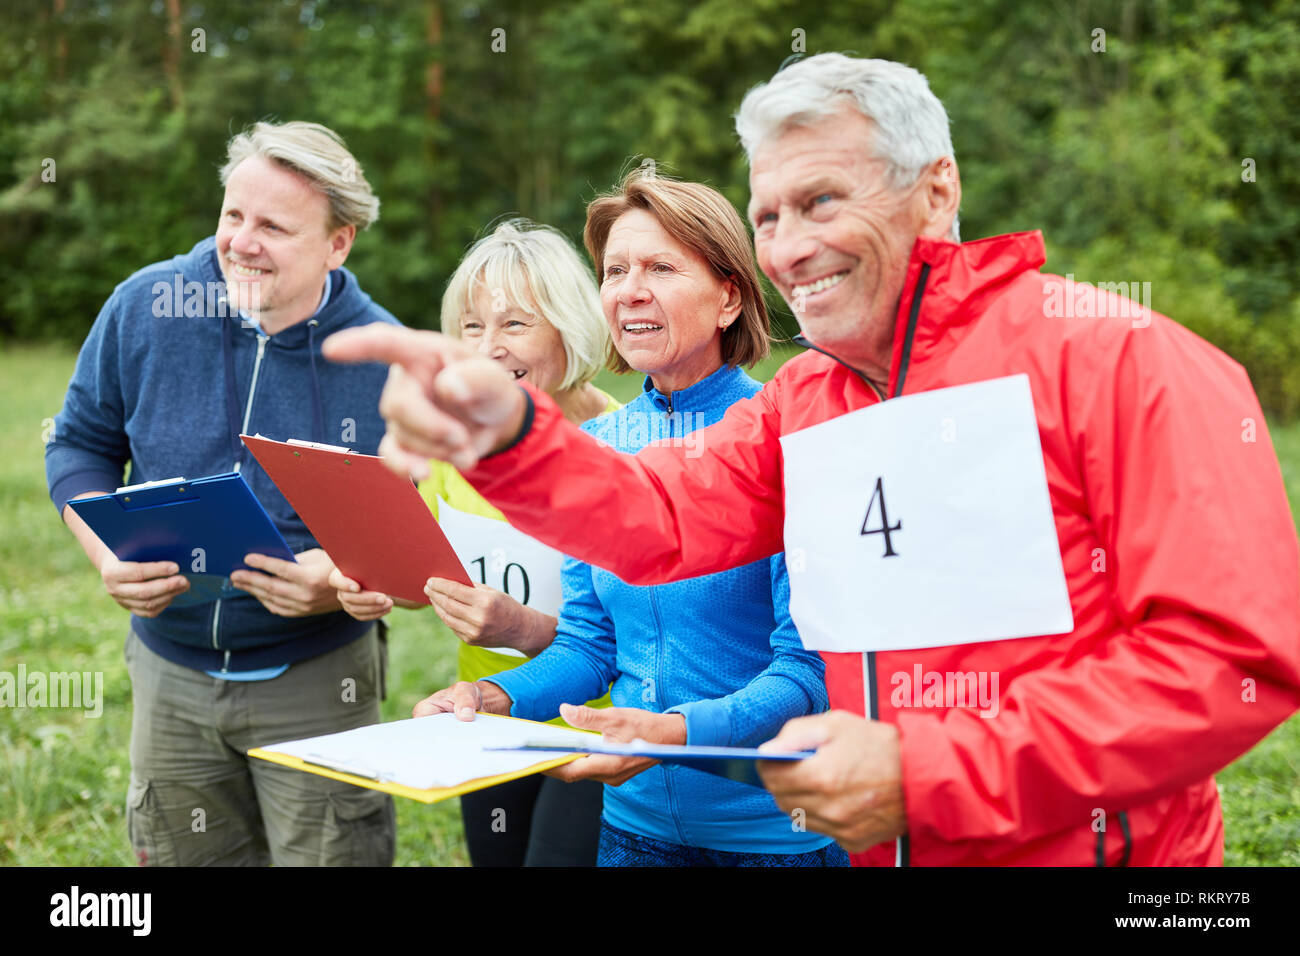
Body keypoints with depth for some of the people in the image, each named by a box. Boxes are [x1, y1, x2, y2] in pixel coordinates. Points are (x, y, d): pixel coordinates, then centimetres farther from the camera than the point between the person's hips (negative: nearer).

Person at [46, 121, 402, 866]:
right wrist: (111, 557, -13)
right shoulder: (143, 307, -9)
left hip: (317, 680, -2)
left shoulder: (386, 358, -14)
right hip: (171, 671, 3)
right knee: (179, 857, 17)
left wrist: (346, 582, -27)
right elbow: (80, 446, 5)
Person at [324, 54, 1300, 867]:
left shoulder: (1108, 356, -13)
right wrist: (508, 436, -25)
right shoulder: (798, 403, 8)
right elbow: (658, 520, -5)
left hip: (1083, 844, -5)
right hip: (881, 844, 6)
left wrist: (923, 775, -21)